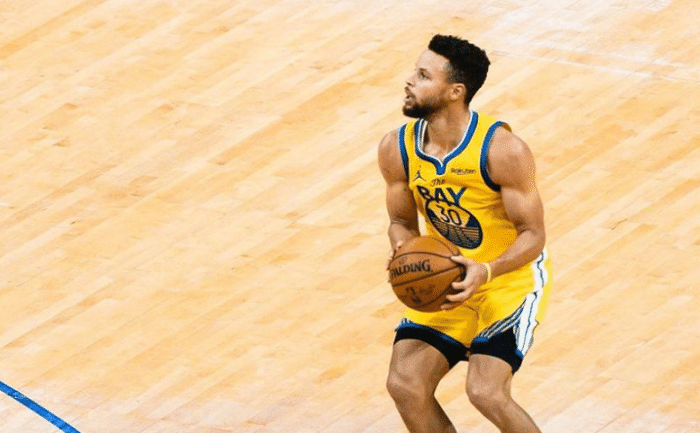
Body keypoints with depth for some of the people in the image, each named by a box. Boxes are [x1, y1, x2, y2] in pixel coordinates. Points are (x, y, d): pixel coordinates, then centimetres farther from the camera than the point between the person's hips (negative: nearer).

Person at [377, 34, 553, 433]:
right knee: (405, 385, -10)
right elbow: (403, 222, 6)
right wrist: (403, 253, -18)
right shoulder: (397, 149, -8)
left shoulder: (503, 150, -24)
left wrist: (485, 272, -36)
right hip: (444, 279, 5)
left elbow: (533, 235, -18)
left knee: (486, 392, -21)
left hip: (511, 276, -5)